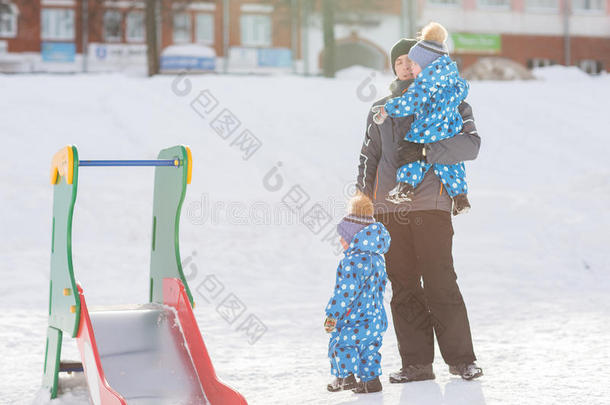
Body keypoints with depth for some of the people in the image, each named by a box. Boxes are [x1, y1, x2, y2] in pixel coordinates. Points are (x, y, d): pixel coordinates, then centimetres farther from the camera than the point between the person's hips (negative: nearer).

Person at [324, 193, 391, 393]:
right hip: (376, 316, 9)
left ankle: (345, 376, -3)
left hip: (357, 318, -9)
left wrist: (332, 314, -16)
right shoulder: (377, 258, 12)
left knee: (340, 342, 0)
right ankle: (371, 378, 20)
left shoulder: (353, 261, -19)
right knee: (369, 347, 18)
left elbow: (346, 292, -23)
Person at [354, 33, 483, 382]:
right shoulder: (381, 111, 20)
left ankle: (461, 359, 2)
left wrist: (427, 151, -20)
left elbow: (471, 144, -8)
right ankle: (417, 363, 7)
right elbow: (368, 159, 25)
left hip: (430, 203, -4)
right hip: (389, 208, 4)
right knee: (403, 289, 2)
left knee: (441, 284, -8)